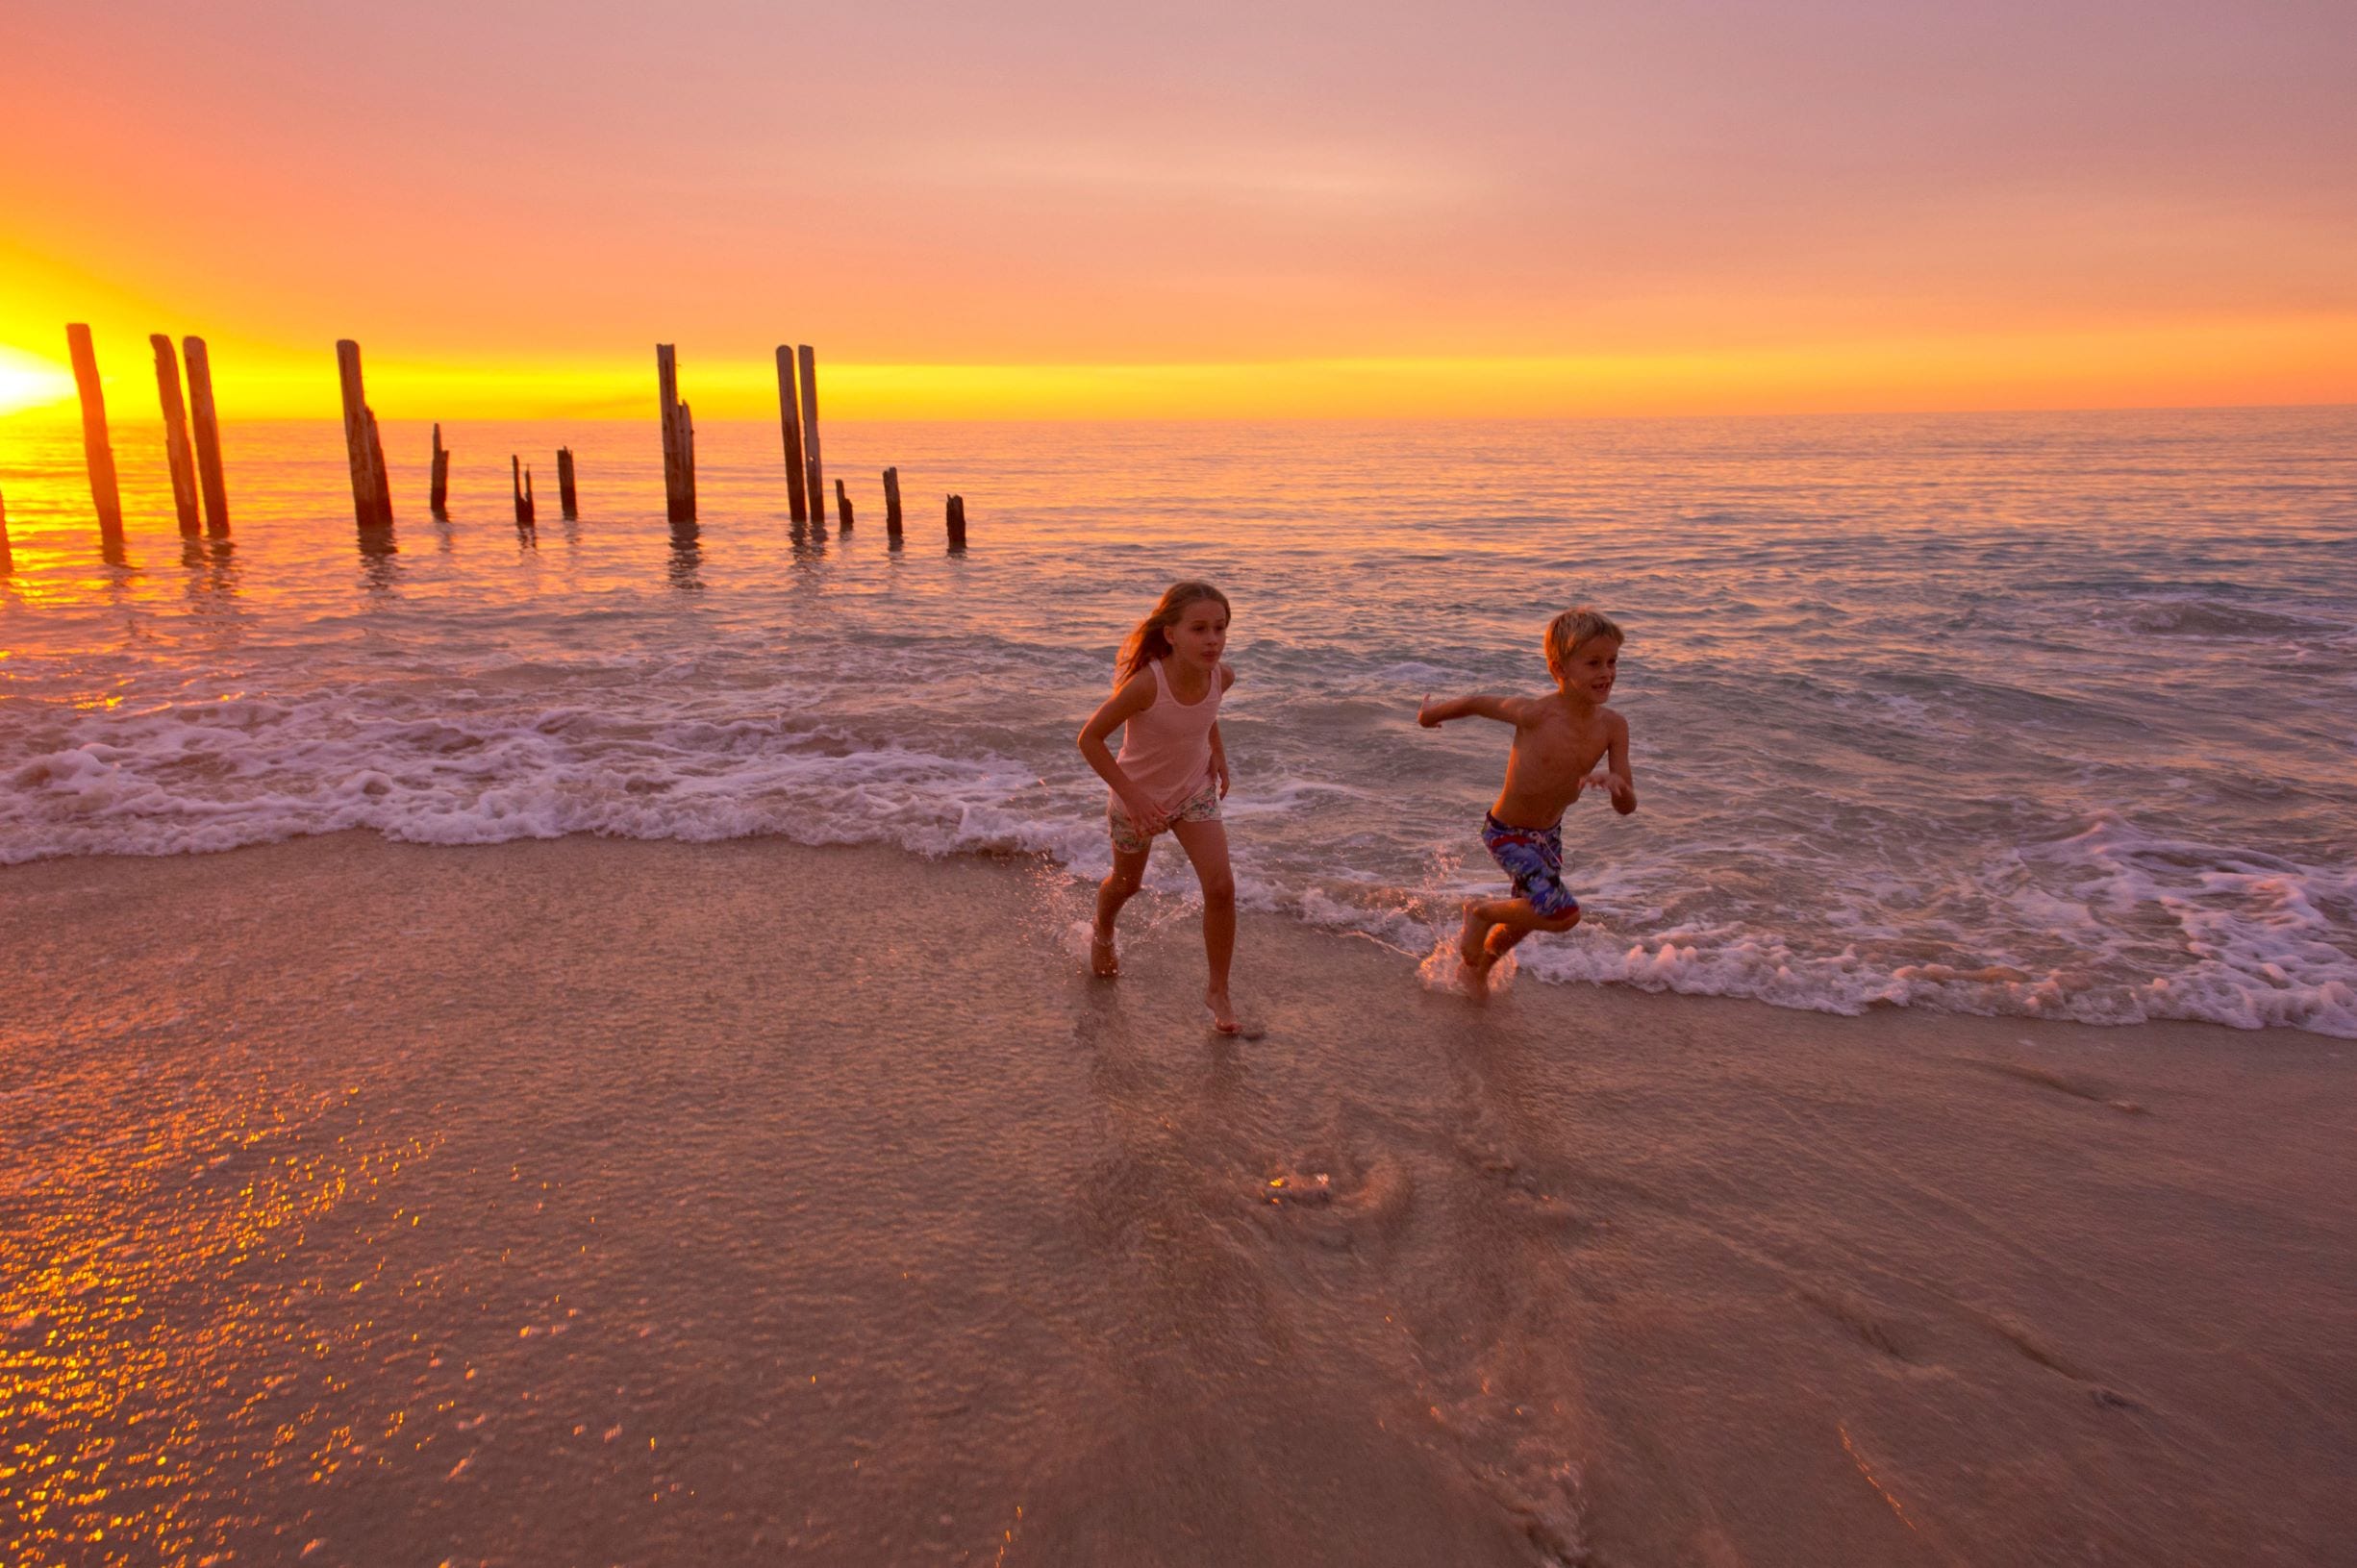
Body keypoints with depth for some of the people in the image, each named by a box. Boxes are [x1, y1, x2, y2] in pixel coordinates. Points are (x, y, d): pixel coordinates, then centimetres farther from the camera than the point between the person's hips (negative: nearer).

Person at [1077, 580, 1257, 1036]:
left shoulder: (1221, 676, -18)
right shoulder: (1146, 684, -35)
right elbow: (1089, 738, -26)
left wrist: (1217, 752, 0)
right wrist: (1131, 793, -29)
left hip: (1195, 792, 3)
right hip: (1139, 799, -3)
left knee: (1221, 887, -11)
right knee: (1127, 883, 22)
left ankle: (1218, 993, 6)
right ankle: (1102, 936, 58)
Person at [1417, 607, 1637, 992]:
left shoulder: (1612, 726, -12)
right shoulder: (1535, 714, -26)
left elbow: (1627, 807, -10)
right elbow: (1479, 702, -8)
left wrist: (1617, 784, -34)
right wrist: (1433, 712, 9)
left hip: (1549, 832, 6)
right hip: (1507, 833, -6)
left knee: (1526, 920, 24)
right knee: (1563, 913, -23)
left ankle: (1479, 967, 56)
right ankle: (1481, 912, 4)